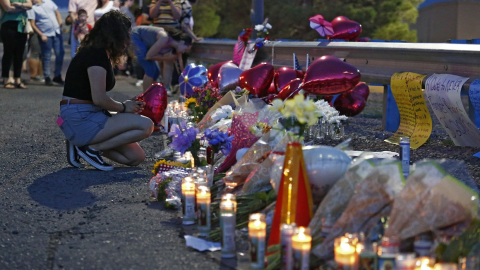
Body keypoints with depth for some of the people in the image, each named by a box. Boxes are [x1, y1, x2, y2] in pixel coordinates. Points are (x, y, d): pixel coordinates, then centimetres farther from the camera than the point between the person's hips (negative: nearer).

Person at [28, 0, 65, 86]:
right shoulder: (32, 8, -4)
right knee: (46, 56, -1)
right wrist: (41, 35, -12)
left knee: (60, 53, 3)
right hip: (46, 35, -4)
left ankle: (57, 76, 16)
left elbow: (57, 13, 17)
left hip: (57, 32, 5)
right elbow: (32, 24, -7)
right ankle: (47, 77, 10)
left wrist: (60, 25, 5)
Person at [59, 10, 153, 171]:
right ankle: (91, 148, -11)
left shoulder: (100, 54, 18)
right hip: (80, 120, -10)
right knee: (146, 125, -18)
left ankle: (81, 144, 7)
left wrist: (129, 105, 6)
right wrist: (123, 107, -5)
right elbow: (99, 99, -22)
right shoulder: (97, 54, -14)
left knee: (136, 157, 6)